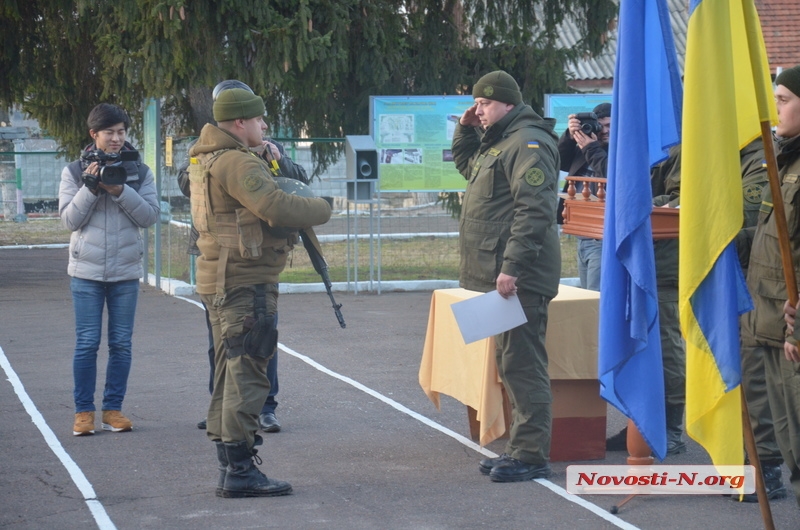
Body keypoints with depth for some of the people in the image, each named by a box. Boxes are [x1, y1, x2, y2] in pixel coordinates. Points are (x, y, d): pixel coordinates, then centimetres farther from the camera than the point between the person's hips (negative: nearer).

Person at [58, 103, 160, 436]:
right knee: (87, 343, -2)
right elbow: (70, 219, -3)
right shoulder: (74, 172, 2)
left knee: (121, 344, 4)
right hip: (87, 271, -1)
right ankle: (83, 412, 4)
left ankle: (113, 409, 12)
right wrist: (90, 187, -15)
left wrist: (120, 190, -15)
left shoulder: (139, 171, 5)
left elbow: (150, 215, -4)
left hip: (126, 272, 2)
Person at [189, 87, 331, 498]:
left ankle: (228, 466, 20)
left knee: (230, 371, 15)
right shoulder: (237, 163, -16)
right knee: (246, 375, -9)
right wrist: (321, 209, -10)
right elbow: (275, 206, -26)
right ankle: (239, 471, -9)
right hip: (245, 282, -11)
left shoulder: (205, 160, 17)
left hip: (221, 281, 11)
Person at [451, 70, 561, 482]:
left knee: (522, 363, -10)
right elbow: (466, 166, 40)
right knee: (510, 363, 14)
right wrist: (465, 131, 21)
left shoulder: (528, 143, -13)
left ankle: (531, 455, -9)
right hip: (501, 275, 11)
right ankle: (520, 448, 20)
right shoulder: (497, 143, 20)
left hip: (520, 278, -11)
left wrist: (512, 267, -26)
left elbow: (534, 210, -22)